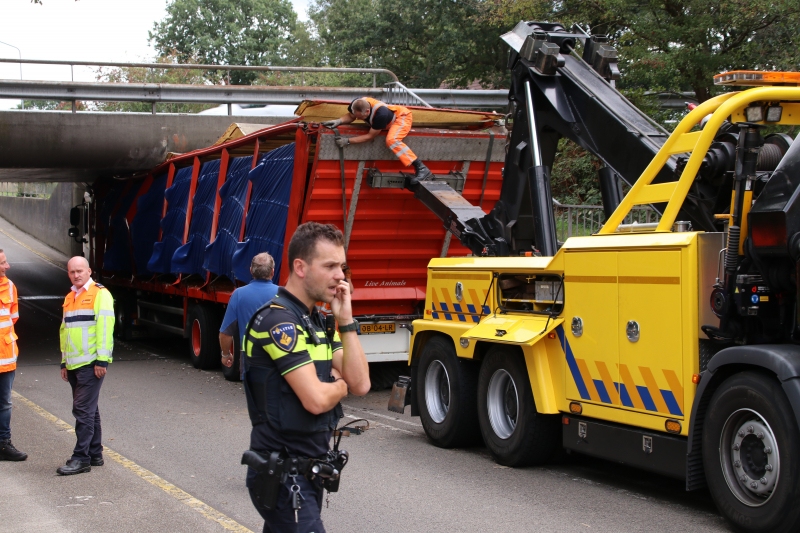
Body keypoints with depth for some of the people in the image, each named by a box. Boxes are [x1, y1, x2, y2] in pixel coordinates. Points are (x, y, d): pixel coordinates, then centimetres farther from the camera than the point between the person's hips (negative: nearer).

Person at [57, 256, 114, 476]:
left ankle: (81, 458, -10)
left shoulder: (100, 294, -6)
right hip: (74, 364, 8)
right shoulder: (69, 299, 19)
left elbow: (105, 327, -13)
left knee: (83, 410, -11)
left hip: (91, 364, -8)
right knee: (88, 410, 13)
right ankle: (95, 454, 20)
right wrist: (64, 362, 20)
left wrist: (101, 359, -18)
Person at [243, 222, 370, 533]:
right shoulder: (279, 320, -17)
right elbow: (316, 399, -24)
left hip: (310, 469, 9)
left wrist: (345, 320, -4)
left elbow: (360, 384, 3)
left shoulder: (317, 322, 12)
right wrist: (340, 386, -2)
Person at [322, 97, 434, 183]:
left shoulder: (380, 114, -43)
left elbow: (370, 136, -33)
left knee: (391, 140, -33)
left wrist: (348, 141, -34)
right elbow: (350, 116, 0)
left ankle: (422, 169, -35)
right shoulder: (357, 104, -23)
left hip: (402, 117, -10)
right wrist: (339, 121, -21)